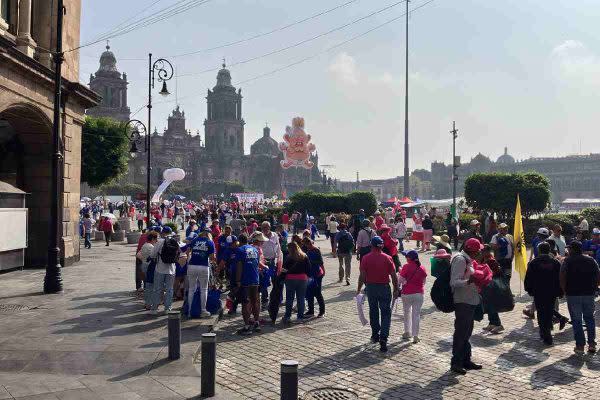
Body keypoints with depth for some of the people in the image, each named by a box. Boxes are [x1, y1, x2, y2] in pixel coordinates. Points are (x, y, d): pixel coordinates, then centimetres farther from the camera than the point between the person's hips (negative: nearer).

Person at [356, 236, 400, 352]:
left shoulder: (365, 258, -6)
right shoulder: (387, 258, -7)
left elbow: (362, 275, -7)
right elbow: (394, 275, -6)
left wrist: (359, 289, 4)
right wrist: (396, 290, 5)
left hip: (371, 287, 1)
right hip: (384, 288, -1)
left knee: (373, 312, 18)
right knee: (386, 313, 3)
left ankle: (375, 335, 30)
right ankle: (383, 338, -10)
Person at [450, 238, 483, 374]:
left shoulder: (467, 260, 13)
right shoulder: (460, 260, -17)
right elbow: (454, 282, -24)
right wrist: (468, 281, -39)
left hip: (470, 301, 10)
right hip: (463, 302, -10)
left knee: (466, 332, 17)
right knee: (460, 333, -4)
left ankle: (466, 360, 26)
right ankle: (456, 363, 3)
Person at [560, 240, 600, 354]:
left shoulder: (568, 260, -4)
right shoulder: (591, 260, 7)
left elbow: (562, 277, -13)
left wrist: (564, 290, -1)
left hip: (573, 294, -3)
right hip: (589, 293, 3)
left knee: (576, 320, 4)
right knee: (589, 318, 17)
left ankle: (580, 345, 5)